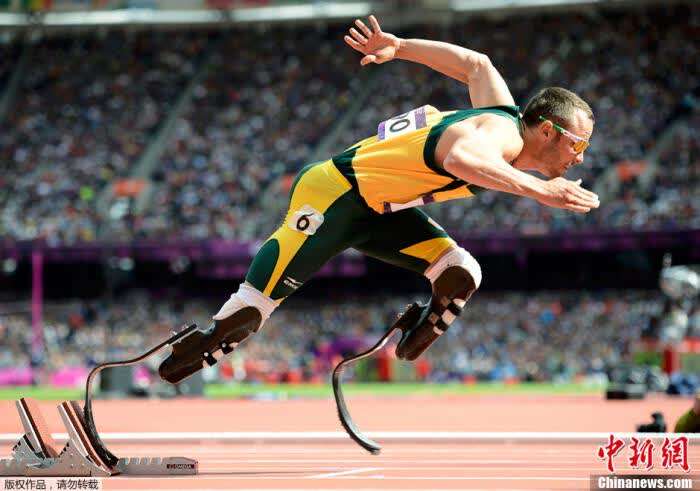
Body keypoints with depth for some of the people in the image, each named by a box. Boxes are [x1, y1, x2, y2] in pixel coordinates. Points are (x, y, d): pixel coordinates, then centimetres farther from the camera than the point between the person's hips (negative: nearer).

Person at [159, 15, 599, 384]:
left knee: (462, 275, -9)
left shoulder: (505, 112, 0)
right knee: (248, 314, -7)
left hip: (379, 210, 9)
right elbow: (459, 158, -53)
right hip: (332, 195, -9)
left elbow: (475, 63, 18)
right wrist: (539, 190, -53)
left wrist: (397, 47, 23)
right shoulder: (502, 134, -28)